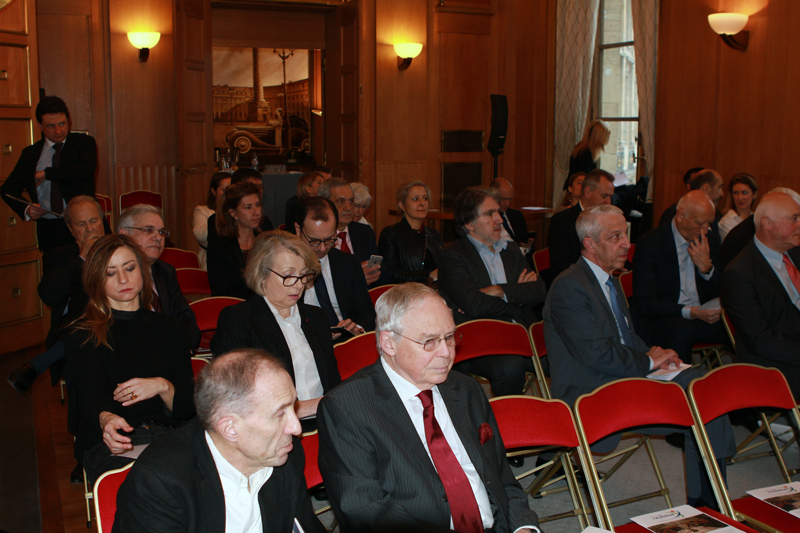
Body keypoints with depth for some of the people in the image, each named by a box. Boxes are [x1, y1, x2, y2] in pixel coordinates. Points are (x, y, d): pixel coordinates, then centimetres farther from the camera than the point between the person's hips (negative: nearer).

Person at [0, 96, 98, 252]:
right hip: (48, 229, 2)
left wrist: (46, 174, -8)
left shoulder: (84, 143, 6)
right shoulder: (30, 153, 13)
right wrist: (25, 210, -6)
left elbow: (87, 169, -16)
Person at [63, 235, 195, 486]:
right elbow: (91, 393, -10)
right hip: (110, 441, -2)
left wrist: (163, 387, -11)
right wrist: (106, 419, -34)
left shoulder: (170, 328, 19)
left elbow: (187, 405, 13)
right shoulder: (83, 335, 10)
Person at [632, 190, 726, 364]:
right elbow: (644, 303, -14)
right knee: (682, 330, -37)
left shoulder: (711, 240, 9)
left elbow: (720, 294, 9)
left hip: (700, 316, 5)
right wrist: (690, 312, -25)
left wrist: (706, 266, -10)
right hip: (657, 320, -5)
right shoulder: (649, 243, -9)